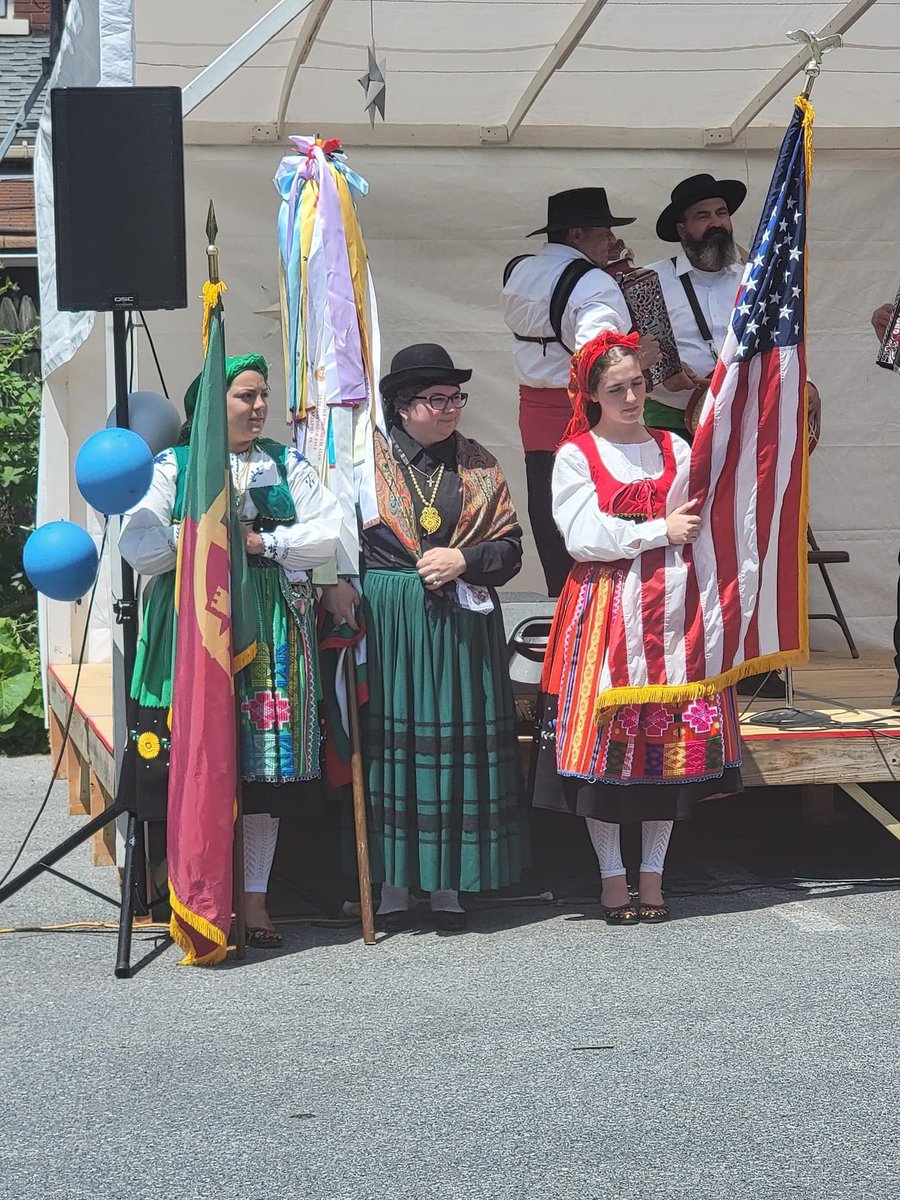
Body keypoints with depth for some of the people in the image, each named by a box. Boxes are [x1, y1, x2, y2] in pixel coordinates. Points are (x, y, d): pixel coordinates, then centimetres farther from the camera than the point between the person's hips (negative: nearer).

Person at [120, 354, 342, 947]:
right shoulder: (172, 466, 8)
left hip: (273, 628, 2)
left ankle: (255, 898, 7)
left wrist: (261, 542, -8)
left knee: (265, 759, 0)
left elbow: (330, 535, 3)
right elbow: (139, 548, -3)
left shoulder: (288, 464, 14)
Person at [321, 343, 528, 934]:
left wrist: (463, 560, -9)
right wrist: (336, 581, -14)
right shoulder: (367, 457, 4)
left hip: (462, 623, 2)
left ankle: (450, 886, 10)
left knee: (458, 742, 1)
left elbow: (509, 548, 8)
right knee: (391, 743, 0)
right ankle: (394, 884, 8)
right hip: (385, 619, -2)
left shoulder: (480, 465, 11)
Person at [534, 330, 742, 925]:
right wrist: (661, 531, -13)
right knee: (605, 737, -3)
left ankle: (653, 873, 12)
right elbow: (584, 537, -10)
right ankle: (612, 876, 9)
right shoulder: (575, 456, 2)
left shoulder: (674, 448, 13)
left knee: (673, 736, 1)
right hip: (603, 608, -3)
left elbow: (702, 523, 7)